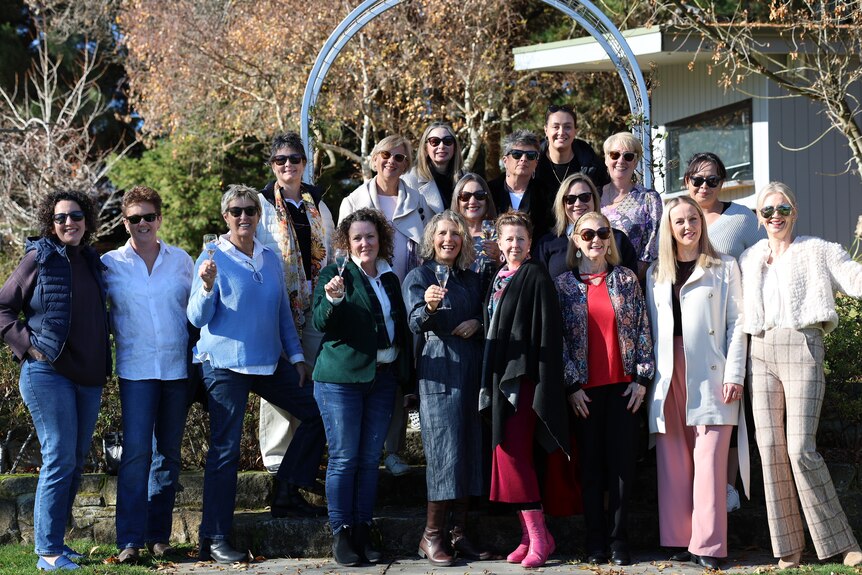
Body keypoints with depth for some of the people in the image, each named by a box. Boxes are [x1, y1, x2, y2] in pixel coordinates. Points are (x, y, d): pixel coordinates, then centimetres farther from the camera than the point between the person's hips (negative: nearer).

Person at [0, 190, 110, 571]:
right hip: (49, 373, -7)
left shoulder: (91, 262, 13)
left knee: (75, 462, 9)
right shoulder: (40, 258, -4)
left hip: (88, 378, 7)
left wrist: (103, 364, 14)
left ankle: (53, 541, 19)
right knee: (60, 459, -9)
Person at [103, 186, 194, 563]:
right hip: (136, 369, -2)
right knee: (136, 451, -11)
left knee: (168, 452, 7)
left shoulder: (181, 260, 8)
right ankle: (130, 540, -9)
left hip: (177, 367, 2)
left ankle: (159, 535, 16)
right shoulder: (110, 264, 4)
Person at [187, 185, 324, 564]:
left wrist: (296, 355, 14)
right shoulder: (213, 258, -6)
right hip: (226, 364, -6)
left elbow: (283, 310, 17)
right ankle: (214, 539, 0)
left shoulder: (270, 258, 10)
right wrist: (206, 286, -28)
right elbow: (197, 318, -10)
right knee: (225, 450, -5)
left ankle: (287, 490, 23)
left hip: (270, 362, 6)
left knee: (317, 412, 8)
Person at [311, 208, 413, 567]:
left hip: (383, 377, 5)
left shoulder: (390, 279, 14)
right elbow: (321, 323, -11)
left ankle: (363, 533, 14)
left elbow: (401, 328, 20)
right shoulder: (336, 275, -1)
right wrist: (333, 298, -31)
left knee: (370, 459, 7)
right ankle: (340, 535, 3)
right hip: (341, 378, -5)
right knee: (344, 458, -4)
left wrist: (406, 375, 16)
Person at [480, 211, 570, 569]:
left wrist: (545, 383, -19)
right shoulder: (498, 279, 17)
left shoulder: (536, 276, -6)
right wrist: (488, 381, 14)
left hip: (523, 376, -8)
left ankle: (539, 536, -6)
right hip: (501, 376, 8)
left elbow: (548, 331, -13)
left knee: (512, 454, -12)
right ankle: (528, 536, 11)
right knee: (508, 454, 6)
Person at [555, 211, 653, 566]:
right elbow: (558, 338, 1)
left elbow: (643, 329, 4)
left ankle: (619, 540, 7)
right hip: (585, 389, 0)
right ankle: (596, 541, 9)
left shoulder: (627, 279, 6)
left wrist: (642, 378, -3)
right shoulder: (563, 284, 4)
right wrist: (572, 385, -6)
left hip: (623, 386, 0)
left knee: (622, 463, 1)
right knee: (591, 464, 3)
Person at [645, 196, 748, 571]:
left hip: (710, 374, -3)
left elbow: (736, 324, 2)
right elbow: (651, 329, 14)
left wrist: (734, 375, -7)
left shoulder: (724, 268, 8)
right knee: (673, 462, 1)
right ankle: (678, 541, 6)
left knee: (708, 459, -9)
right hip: (668, 375, 3)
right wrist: (646, 376, 4)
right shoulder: (656, 274, 17)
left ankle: (708, 546, -8)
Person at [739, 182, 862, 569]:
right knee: (770, 448, -1)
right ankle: (788, 545, 6)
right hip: (761, 352, 4)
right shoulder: (748, 259, 17)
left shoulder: (817, 251, 6)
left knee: (801, 449, -13)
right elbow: (736, 315, 21)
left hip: (803, 348, -4)